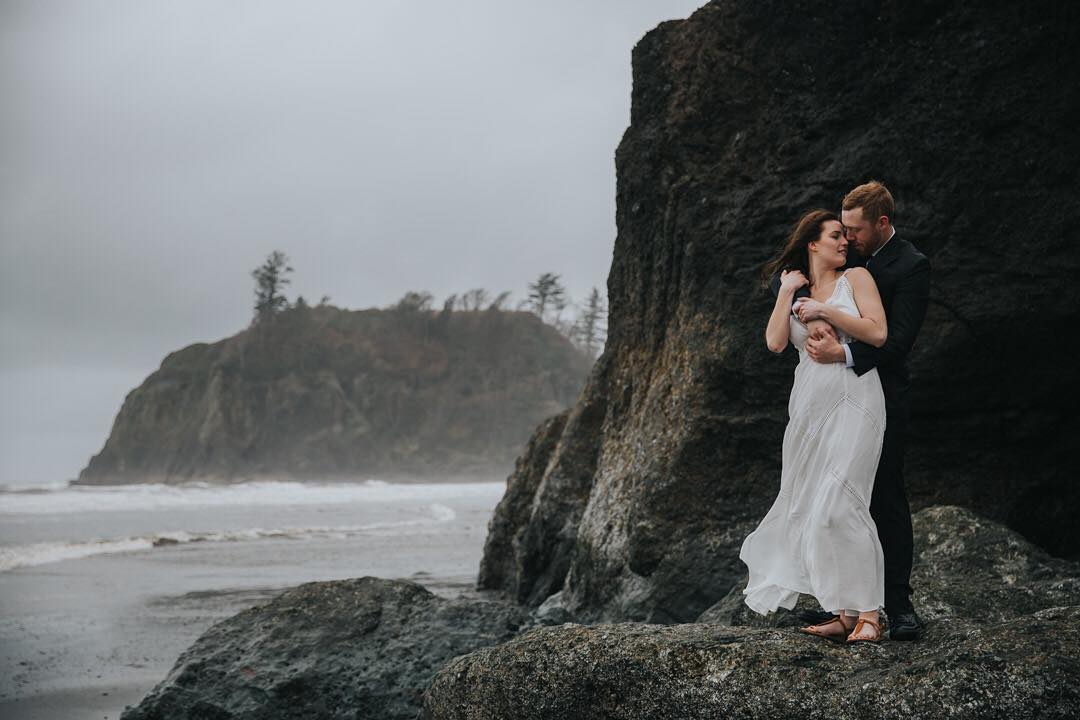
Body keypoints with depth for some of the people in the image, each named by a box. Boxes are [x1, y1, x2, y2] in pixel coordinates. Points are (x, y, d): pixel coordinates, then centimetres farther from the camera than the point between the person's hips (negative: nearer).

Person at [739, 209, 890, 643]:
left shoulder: (856, 278, 7)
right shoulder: (795, 291, 18)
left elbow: (878, 333, -5)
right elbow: (775, 343, 3)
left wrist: (825, 310, -7)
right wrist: (786, 292, 3)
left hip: (852, 400, -5)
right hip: (809, 407, 5)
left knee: (839, 502, -17)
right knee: (810, 507, 1)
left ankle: (868, 614, -13)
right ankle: (843, 614, 7)